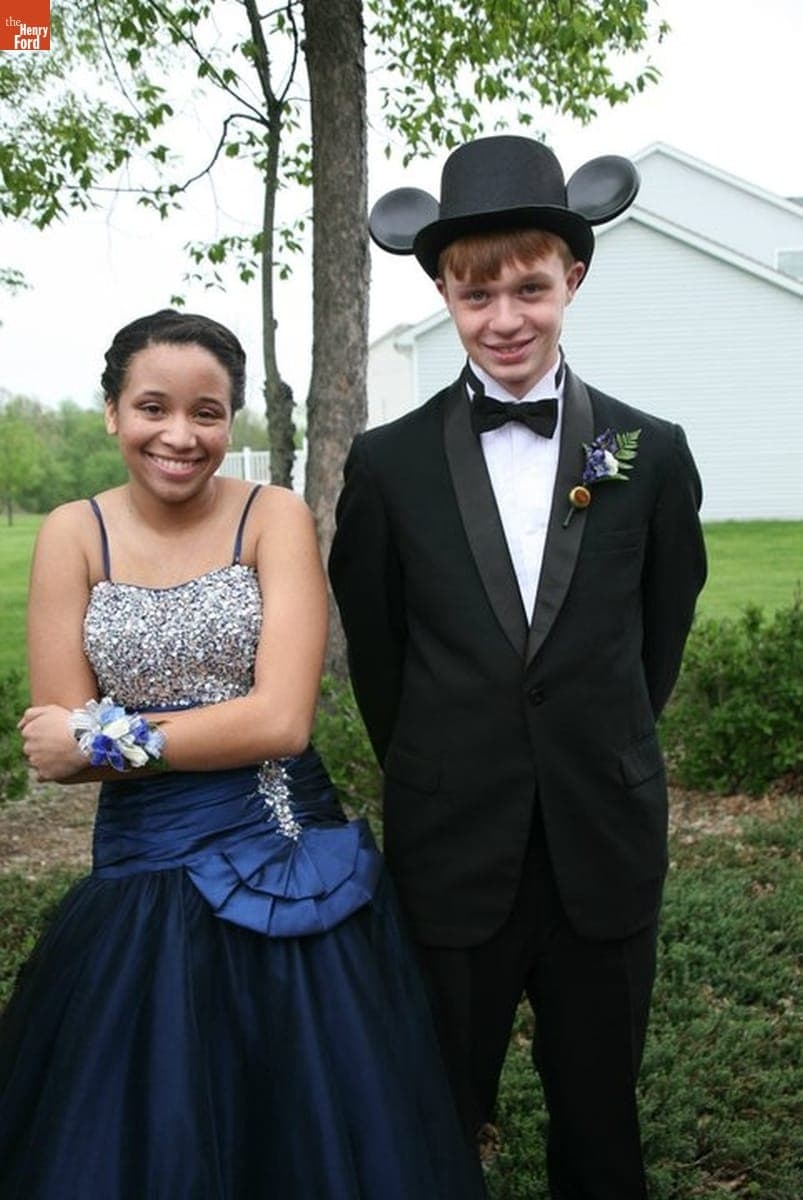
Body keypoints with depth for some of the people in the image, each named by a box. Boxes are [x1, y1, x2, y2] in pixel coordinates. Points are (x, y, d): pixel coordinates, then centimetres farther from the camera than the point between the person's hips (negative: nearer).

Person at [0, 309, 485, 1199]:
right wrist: (232, 728, -13)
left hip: (291, 870, -1)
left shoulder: (276, 516, -5)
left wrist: (107, 740, -11)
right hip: (141, 874, 1)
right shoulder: (73, 534, -2)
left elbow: (284, 720, -14)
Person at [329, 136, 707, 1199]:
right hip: (452, 858, 0)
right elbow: (374, 652, 6)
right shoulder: (389, 463, -5)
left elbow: (661, 633, 9)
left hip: (606, 856, 1)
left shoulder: (651, 454, -3)